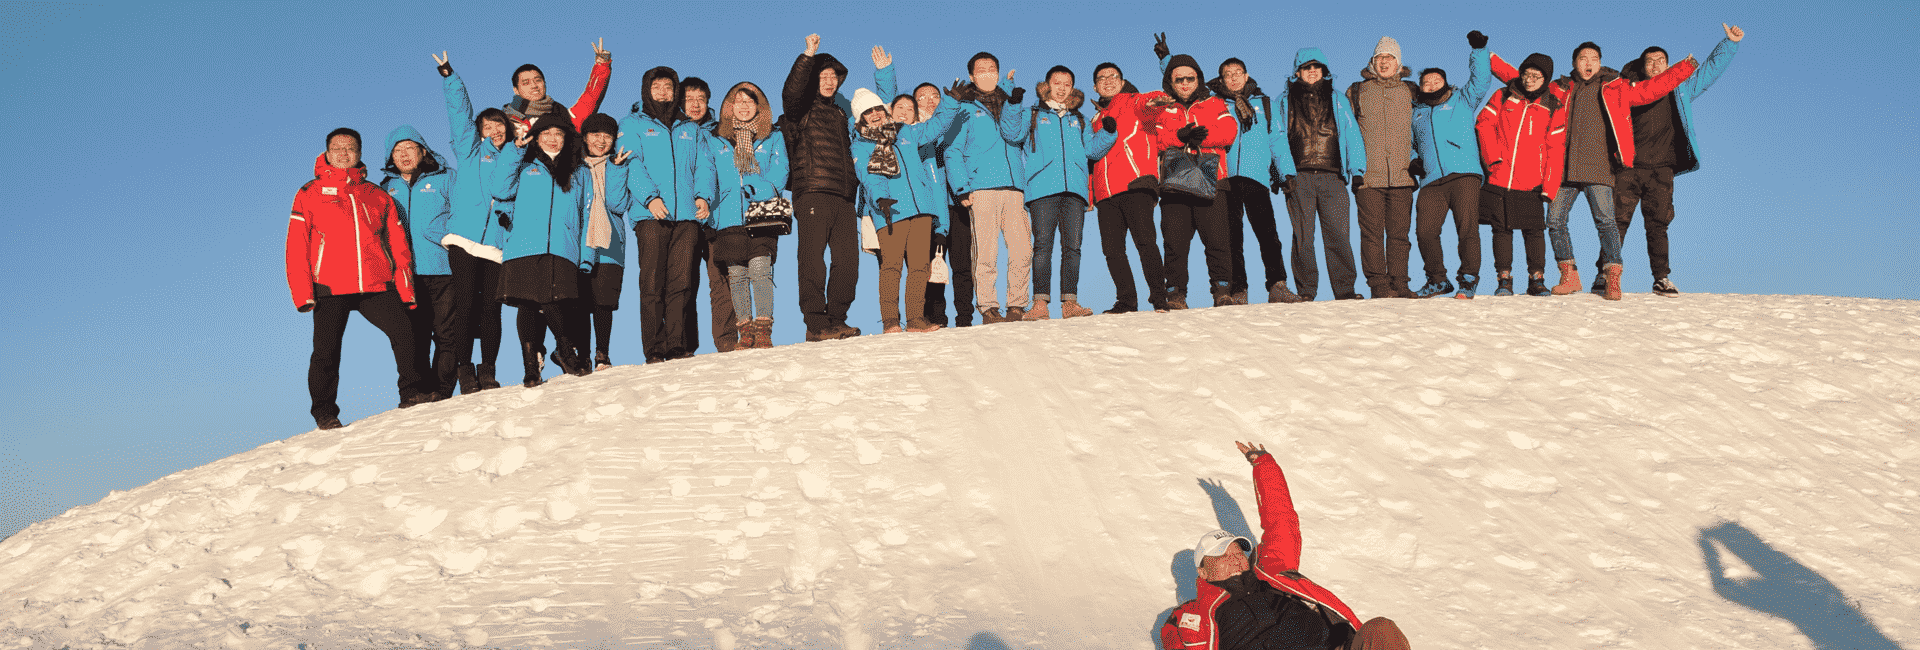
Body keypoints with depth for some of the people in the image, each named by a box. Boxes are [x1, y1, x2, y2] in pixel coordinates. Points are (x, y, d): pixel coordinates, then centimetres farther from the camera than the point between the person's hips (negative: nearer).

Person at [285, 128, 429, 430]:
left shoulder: (378, 195, 17)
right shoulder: (310, 194, 11)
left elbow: (398, 243, 15)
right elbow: (296, 245, 5)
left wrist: (405, 287, 5)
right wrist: (302, 291, -5)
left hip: (377, 285, 2)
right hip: (330, 288, -1)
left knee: (404, 331, -14)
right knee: (326, 351, -2)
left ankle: (411, 393, -1)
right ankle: (325, 412, 12)